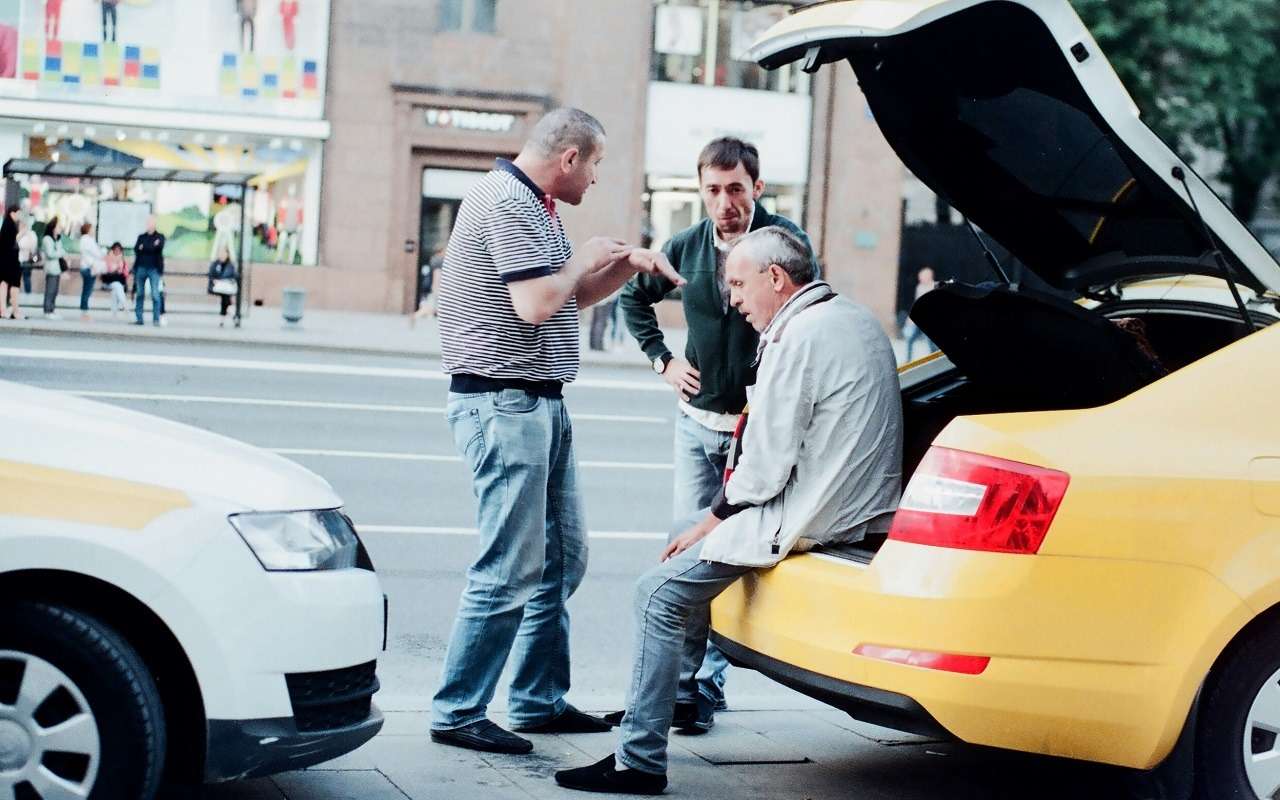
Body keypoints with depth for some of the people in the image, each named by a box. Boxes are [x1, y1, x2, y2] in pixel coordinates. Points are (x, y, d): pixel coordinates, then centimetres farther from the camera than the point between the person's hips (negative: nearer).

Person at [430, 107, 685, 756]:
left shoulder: (536, 205, 18)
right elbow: (535, 304, -23)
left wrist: (626, 264, 11)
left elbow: (572, 299, 26)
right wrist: (585, 260, -6)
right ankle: (456, 713, 0)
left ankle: (539, 701, 23)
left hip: (541, 404, 11)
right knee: (511, 571, -8)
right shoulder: (507, 201, -14)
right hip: (504, 404, -11)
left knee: (561, 559, 14)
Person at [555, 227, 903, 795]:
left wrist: (712, 520, -4)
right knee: (699, 556, 26)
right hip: (860, 507, 10)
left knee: (661, 593, -5)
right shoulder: (855, 319, 12)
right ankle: (682, 694, 29)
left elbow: (767, 467, -19)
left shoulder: (798, 337, -17)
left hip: (809, 521, -10)